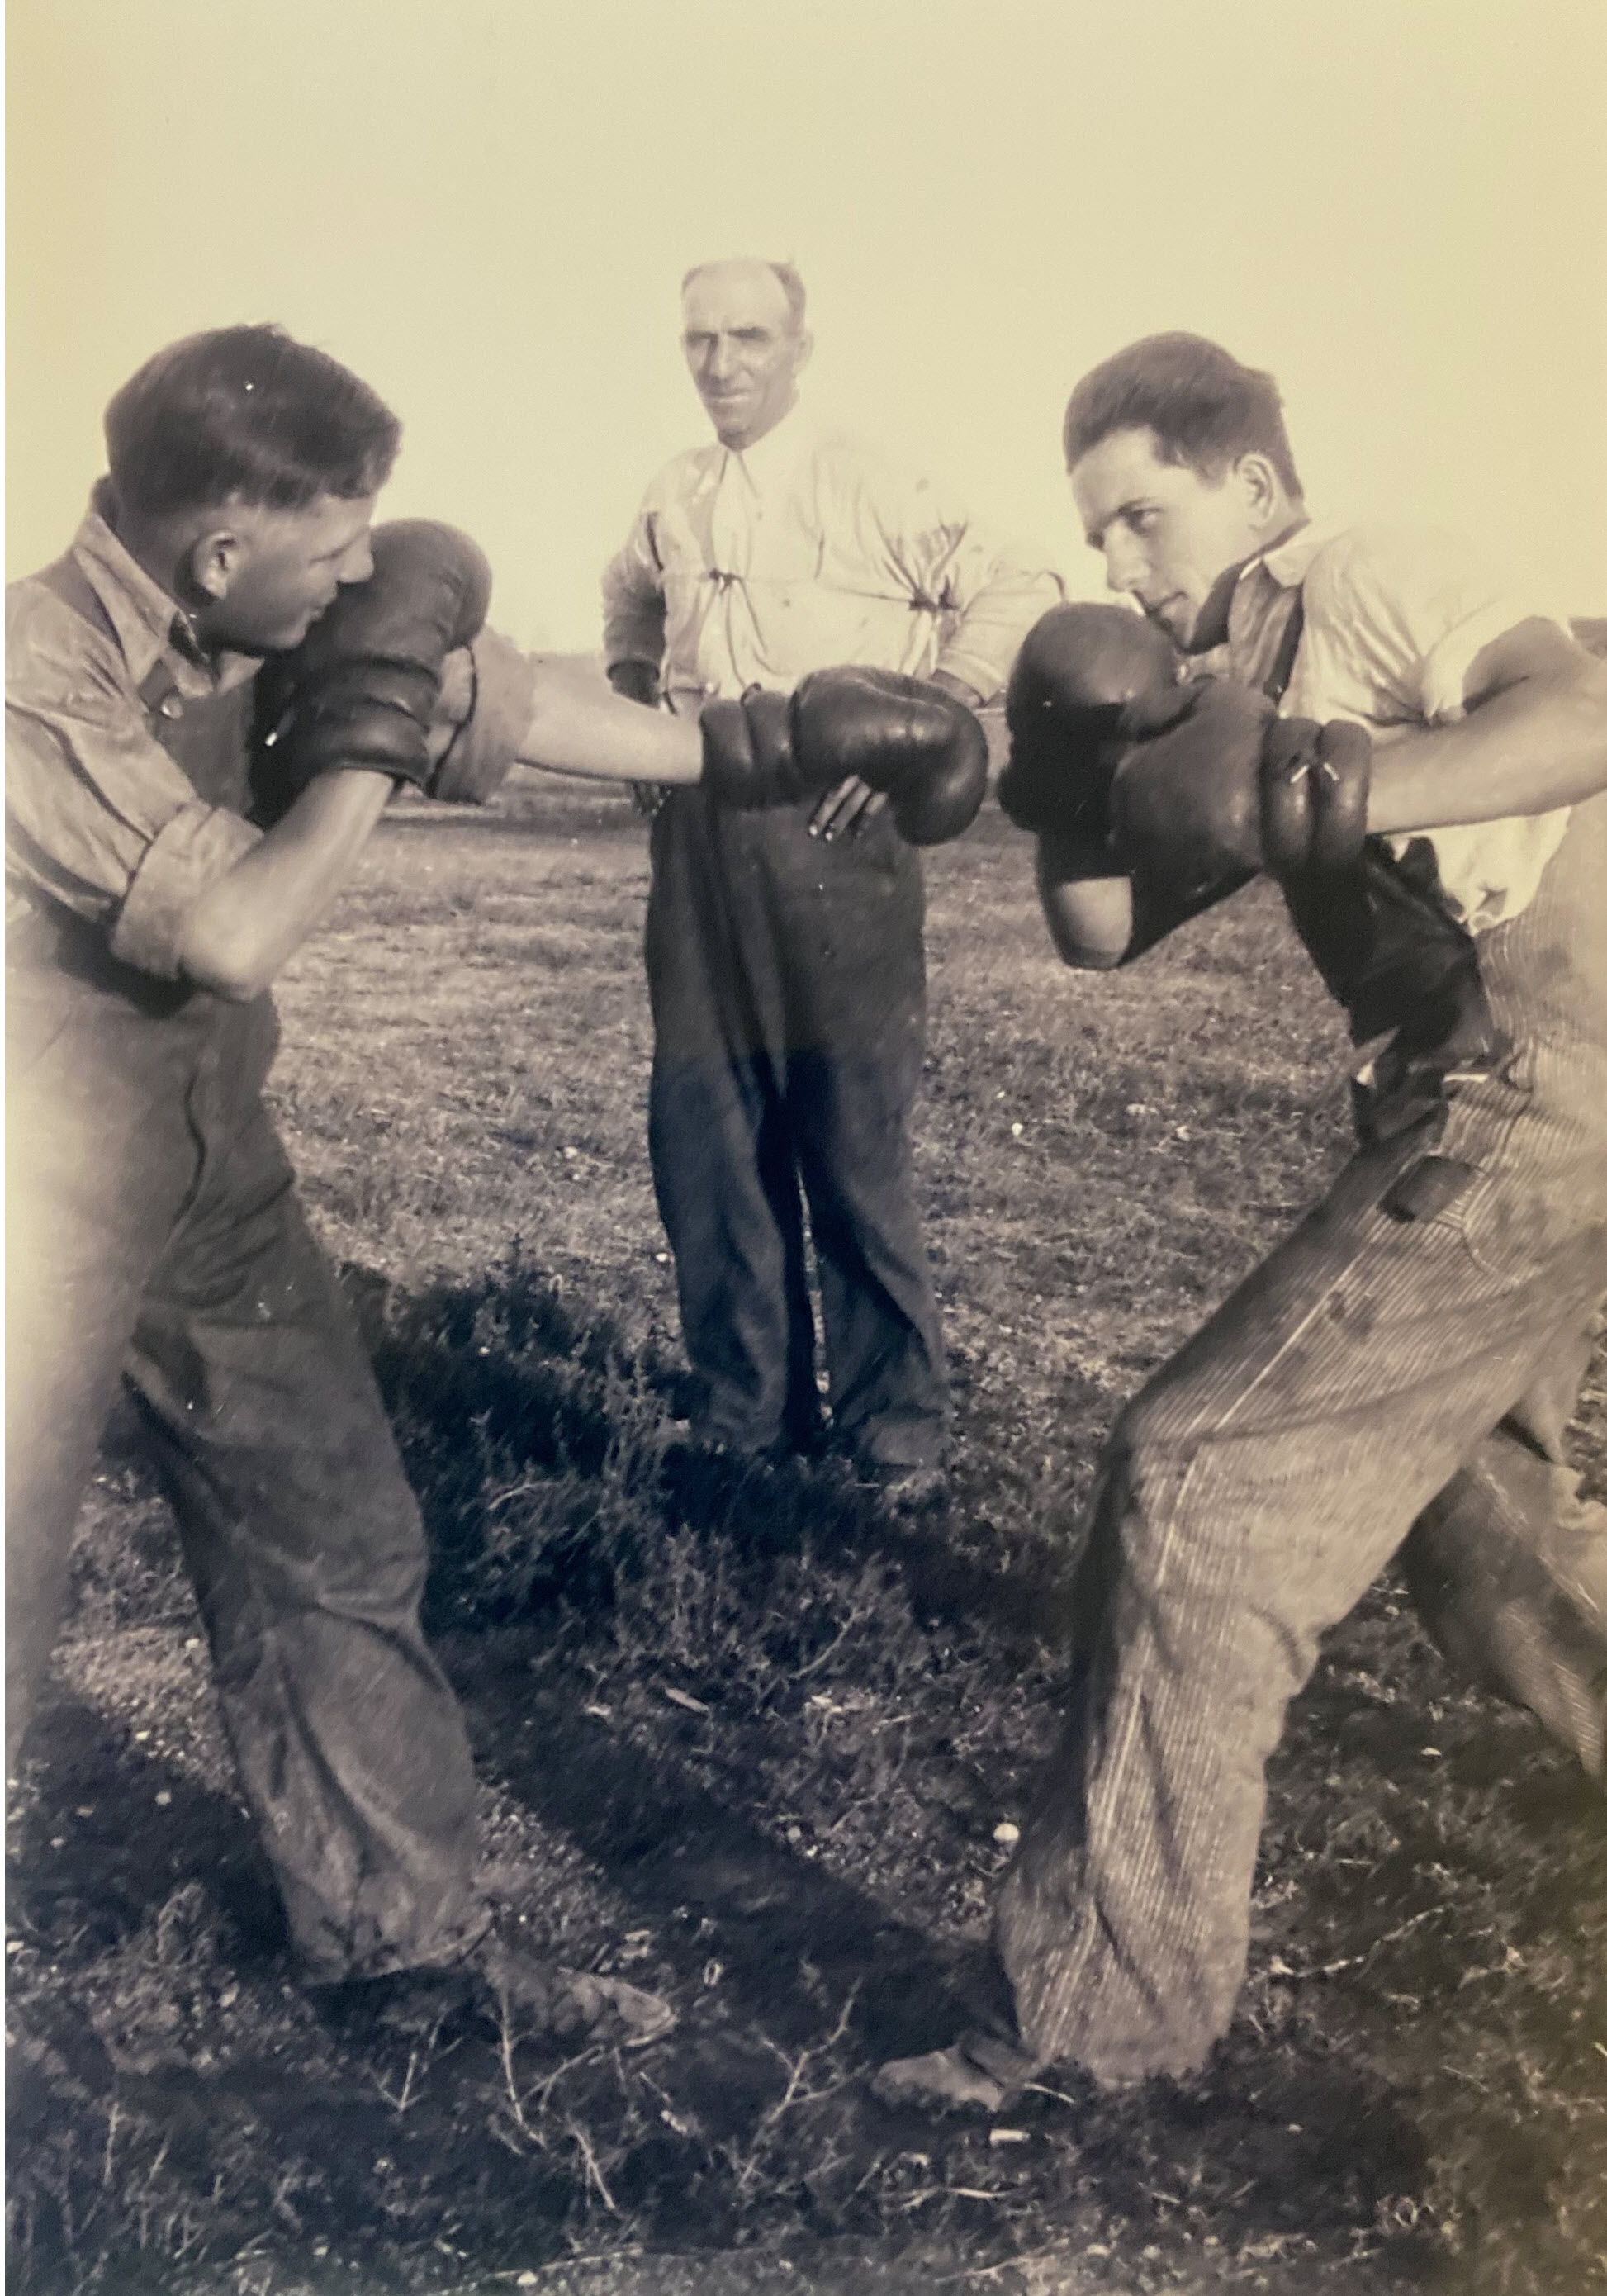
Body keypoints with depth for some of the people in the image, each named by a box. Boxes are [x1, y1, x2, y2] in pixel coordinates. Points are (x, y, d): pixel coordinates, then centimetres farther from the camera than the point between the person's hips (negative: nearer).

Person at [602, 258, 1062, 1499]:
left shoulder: (868, 487, -4)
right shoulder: (671, 500, 14)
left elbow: (1017, 595, -6)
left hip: (829, 835, -5)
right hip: (697, 842, 6)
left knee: (855, 1146, -2)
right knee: (703, 1137, 8)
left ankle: (898, 1433, 13)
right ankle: (748, 1410, 24)